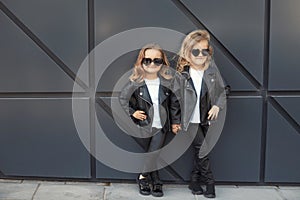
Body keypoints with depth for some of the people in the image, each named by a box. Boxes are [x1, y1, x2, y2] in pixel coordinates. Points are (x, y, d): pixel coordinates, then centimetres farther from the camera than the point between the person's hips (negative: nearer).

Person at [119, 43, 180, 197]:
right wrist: (132, 112, -14)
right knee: (148, 155, 12)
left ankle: (143, 177, 26)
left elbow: (174, 103, 4)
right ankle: (156, 182, 28)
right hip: (142, 126, -1)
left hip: (161, 127, 1)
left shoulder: (168, 82, -5)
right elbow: (122, 99, -3)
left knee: (153, 155, 4)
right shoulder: (135, 82, -12)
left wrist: (175, 121, 7)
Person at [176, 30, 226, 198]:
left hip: (207, 118, 4)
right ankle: (209, 183, 18)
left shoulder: (212, 69, -5)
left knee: (201, 152, 12)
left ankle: (194, 181, 30)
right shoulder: (182, 73, -15)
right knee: (202, 152, -2)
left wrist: (218, 105, -12)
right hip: (191, 120, -3)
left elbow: (222, 90, 4)